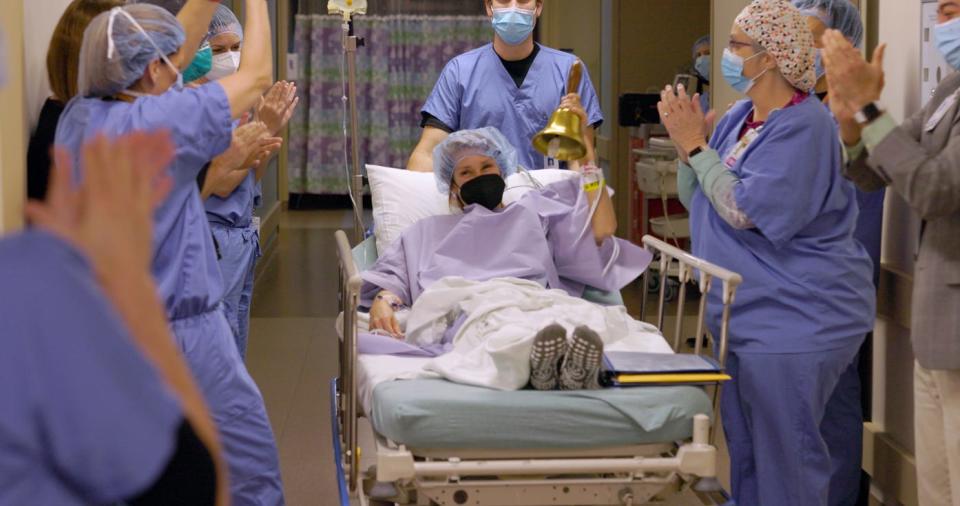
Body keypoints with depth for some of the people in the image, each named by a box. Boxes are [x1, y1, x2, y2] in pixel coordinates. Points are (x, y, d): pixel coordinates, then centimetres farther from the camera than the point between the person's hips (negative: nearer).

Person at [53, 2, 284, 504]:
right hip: (178, 337, -8)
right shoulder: (158, 124, -20)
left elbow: (167, 54, 14)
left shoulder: (77, 118, 1)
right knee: (248, 465, 5)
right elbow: (256, 76, -9)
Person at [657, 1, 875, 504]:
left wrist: (695, 147, -14)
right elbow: (695, 200, 13)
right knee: (747, 445, 16)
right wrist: (688, 141, -2)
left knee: (787, 455, -4)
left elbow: (744, 209, -21)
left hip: (797, 320, -9)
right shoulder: (738, 117, 10)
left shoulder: (803, 125, -17)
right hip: (751, 312, 9)